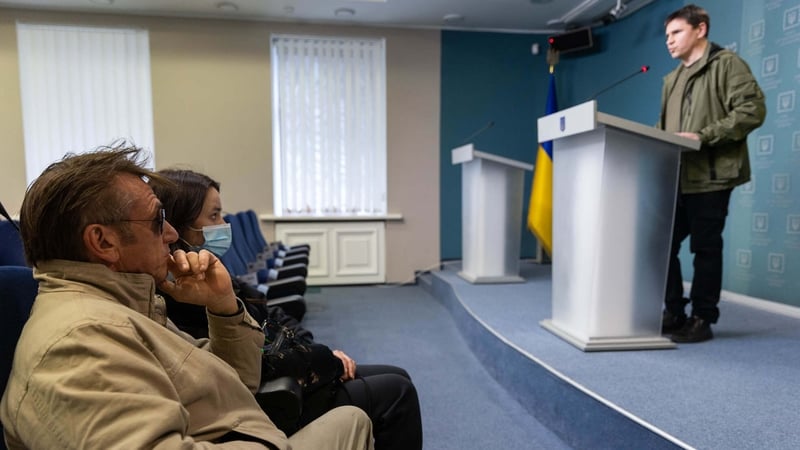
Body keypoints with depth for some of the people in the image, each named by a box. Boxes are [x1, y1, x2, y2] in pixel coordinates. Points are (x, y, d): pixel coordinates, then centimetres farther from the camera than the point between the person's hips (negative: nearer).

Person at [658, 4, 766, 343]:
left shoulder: (727, 64, 1)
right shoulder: (672, 80, 23)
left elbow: (752, 109, -11)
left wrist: (703, 137, -19)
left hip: (710, 176, -7)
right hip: (674, 177, 7)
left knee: (705, 248, 0)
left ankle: (702, 319, 10)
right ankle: (673, 313, 17)